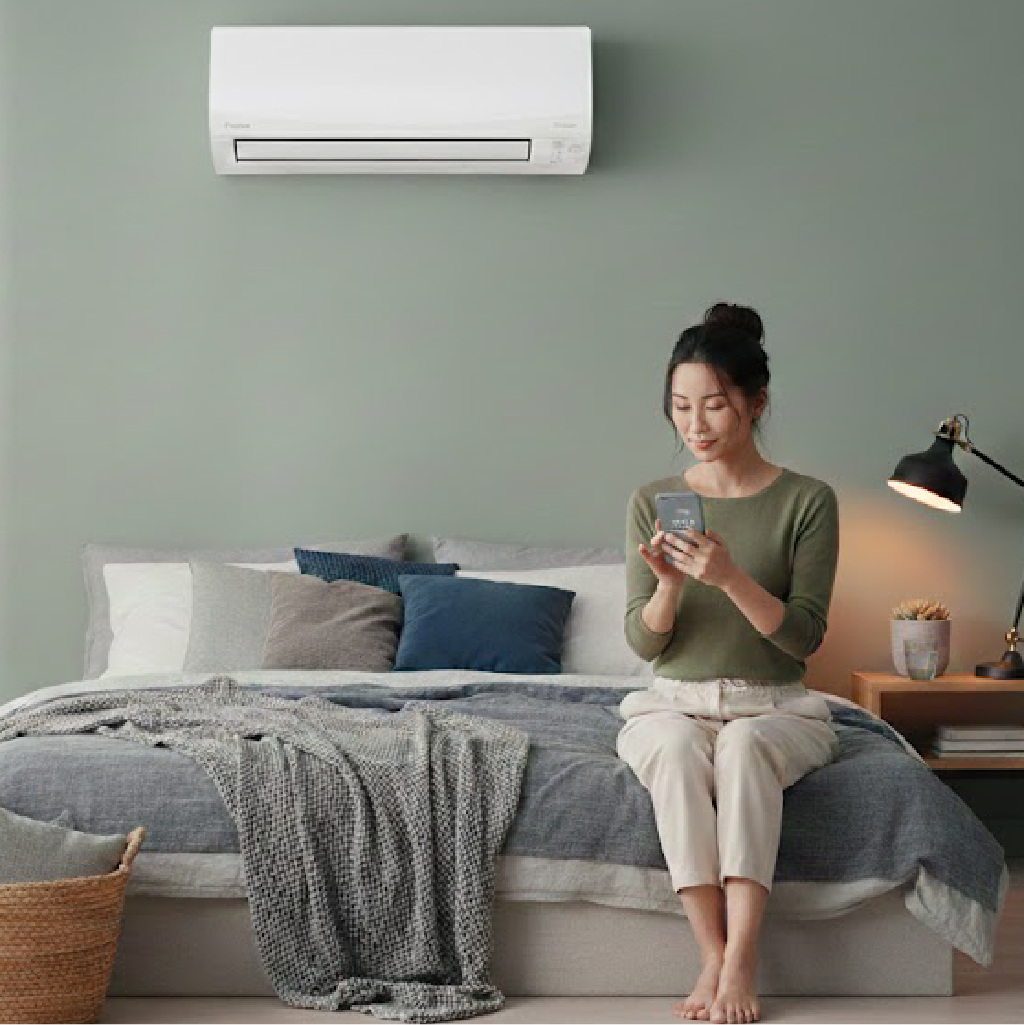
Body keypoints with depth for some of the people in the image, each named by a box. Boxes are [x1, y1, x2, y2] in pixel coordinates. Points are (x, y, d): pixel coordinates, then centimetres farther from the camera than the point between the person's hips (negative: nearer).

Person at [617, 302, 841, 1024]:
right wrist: (669, 583, -22)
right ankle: (715, 956, -29)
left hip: (775, 708, -1)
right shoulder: (652, 502, 3)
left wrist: (730, 577, -26)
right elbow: (644, 643, 0)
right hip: (673, 704, 1)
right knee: (675, 747, -34)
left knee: (744, 745, -36)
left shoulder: (807, 501, -3)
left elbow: (803, 635, -10)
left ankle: (739, 963, -34)